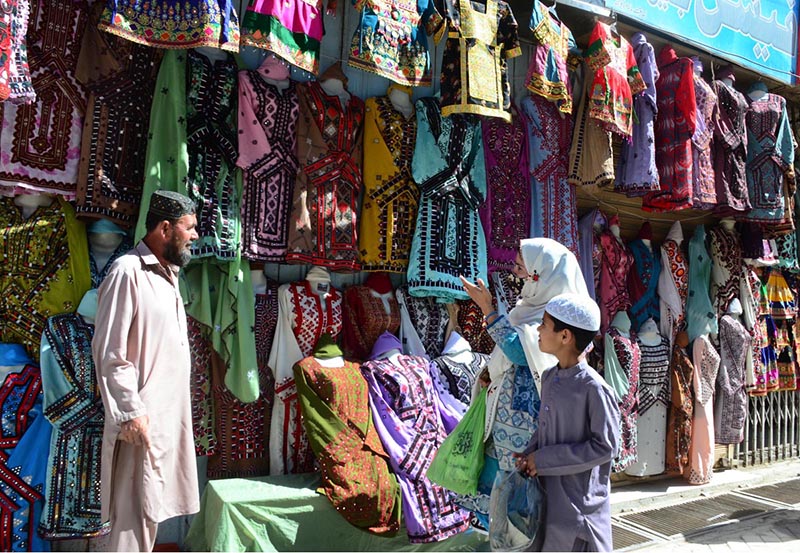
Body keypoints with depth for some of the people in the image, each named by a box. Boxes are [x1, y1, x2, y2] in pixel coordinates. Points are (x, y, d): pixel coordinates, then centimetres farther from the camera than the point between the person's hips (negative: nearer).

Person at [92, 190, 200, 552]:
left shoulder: (167, 274, 14)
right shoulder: (128, 271, -13)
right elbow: (109, 352, -17)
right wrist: (130, 412, -20)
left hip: (170, 413, 9)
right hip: (144, 416, -9)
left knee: (152, 505, 17)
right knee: (137, 510, -3)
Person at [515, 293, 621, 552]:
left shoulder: (593, 388, -21)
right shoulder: (549, 377, 2)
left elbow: (605, 446, -19)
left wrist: (544, 459, -17)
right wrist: (530, 453, -5)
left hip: (579, 498, -7)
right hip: (549, 491, 7)